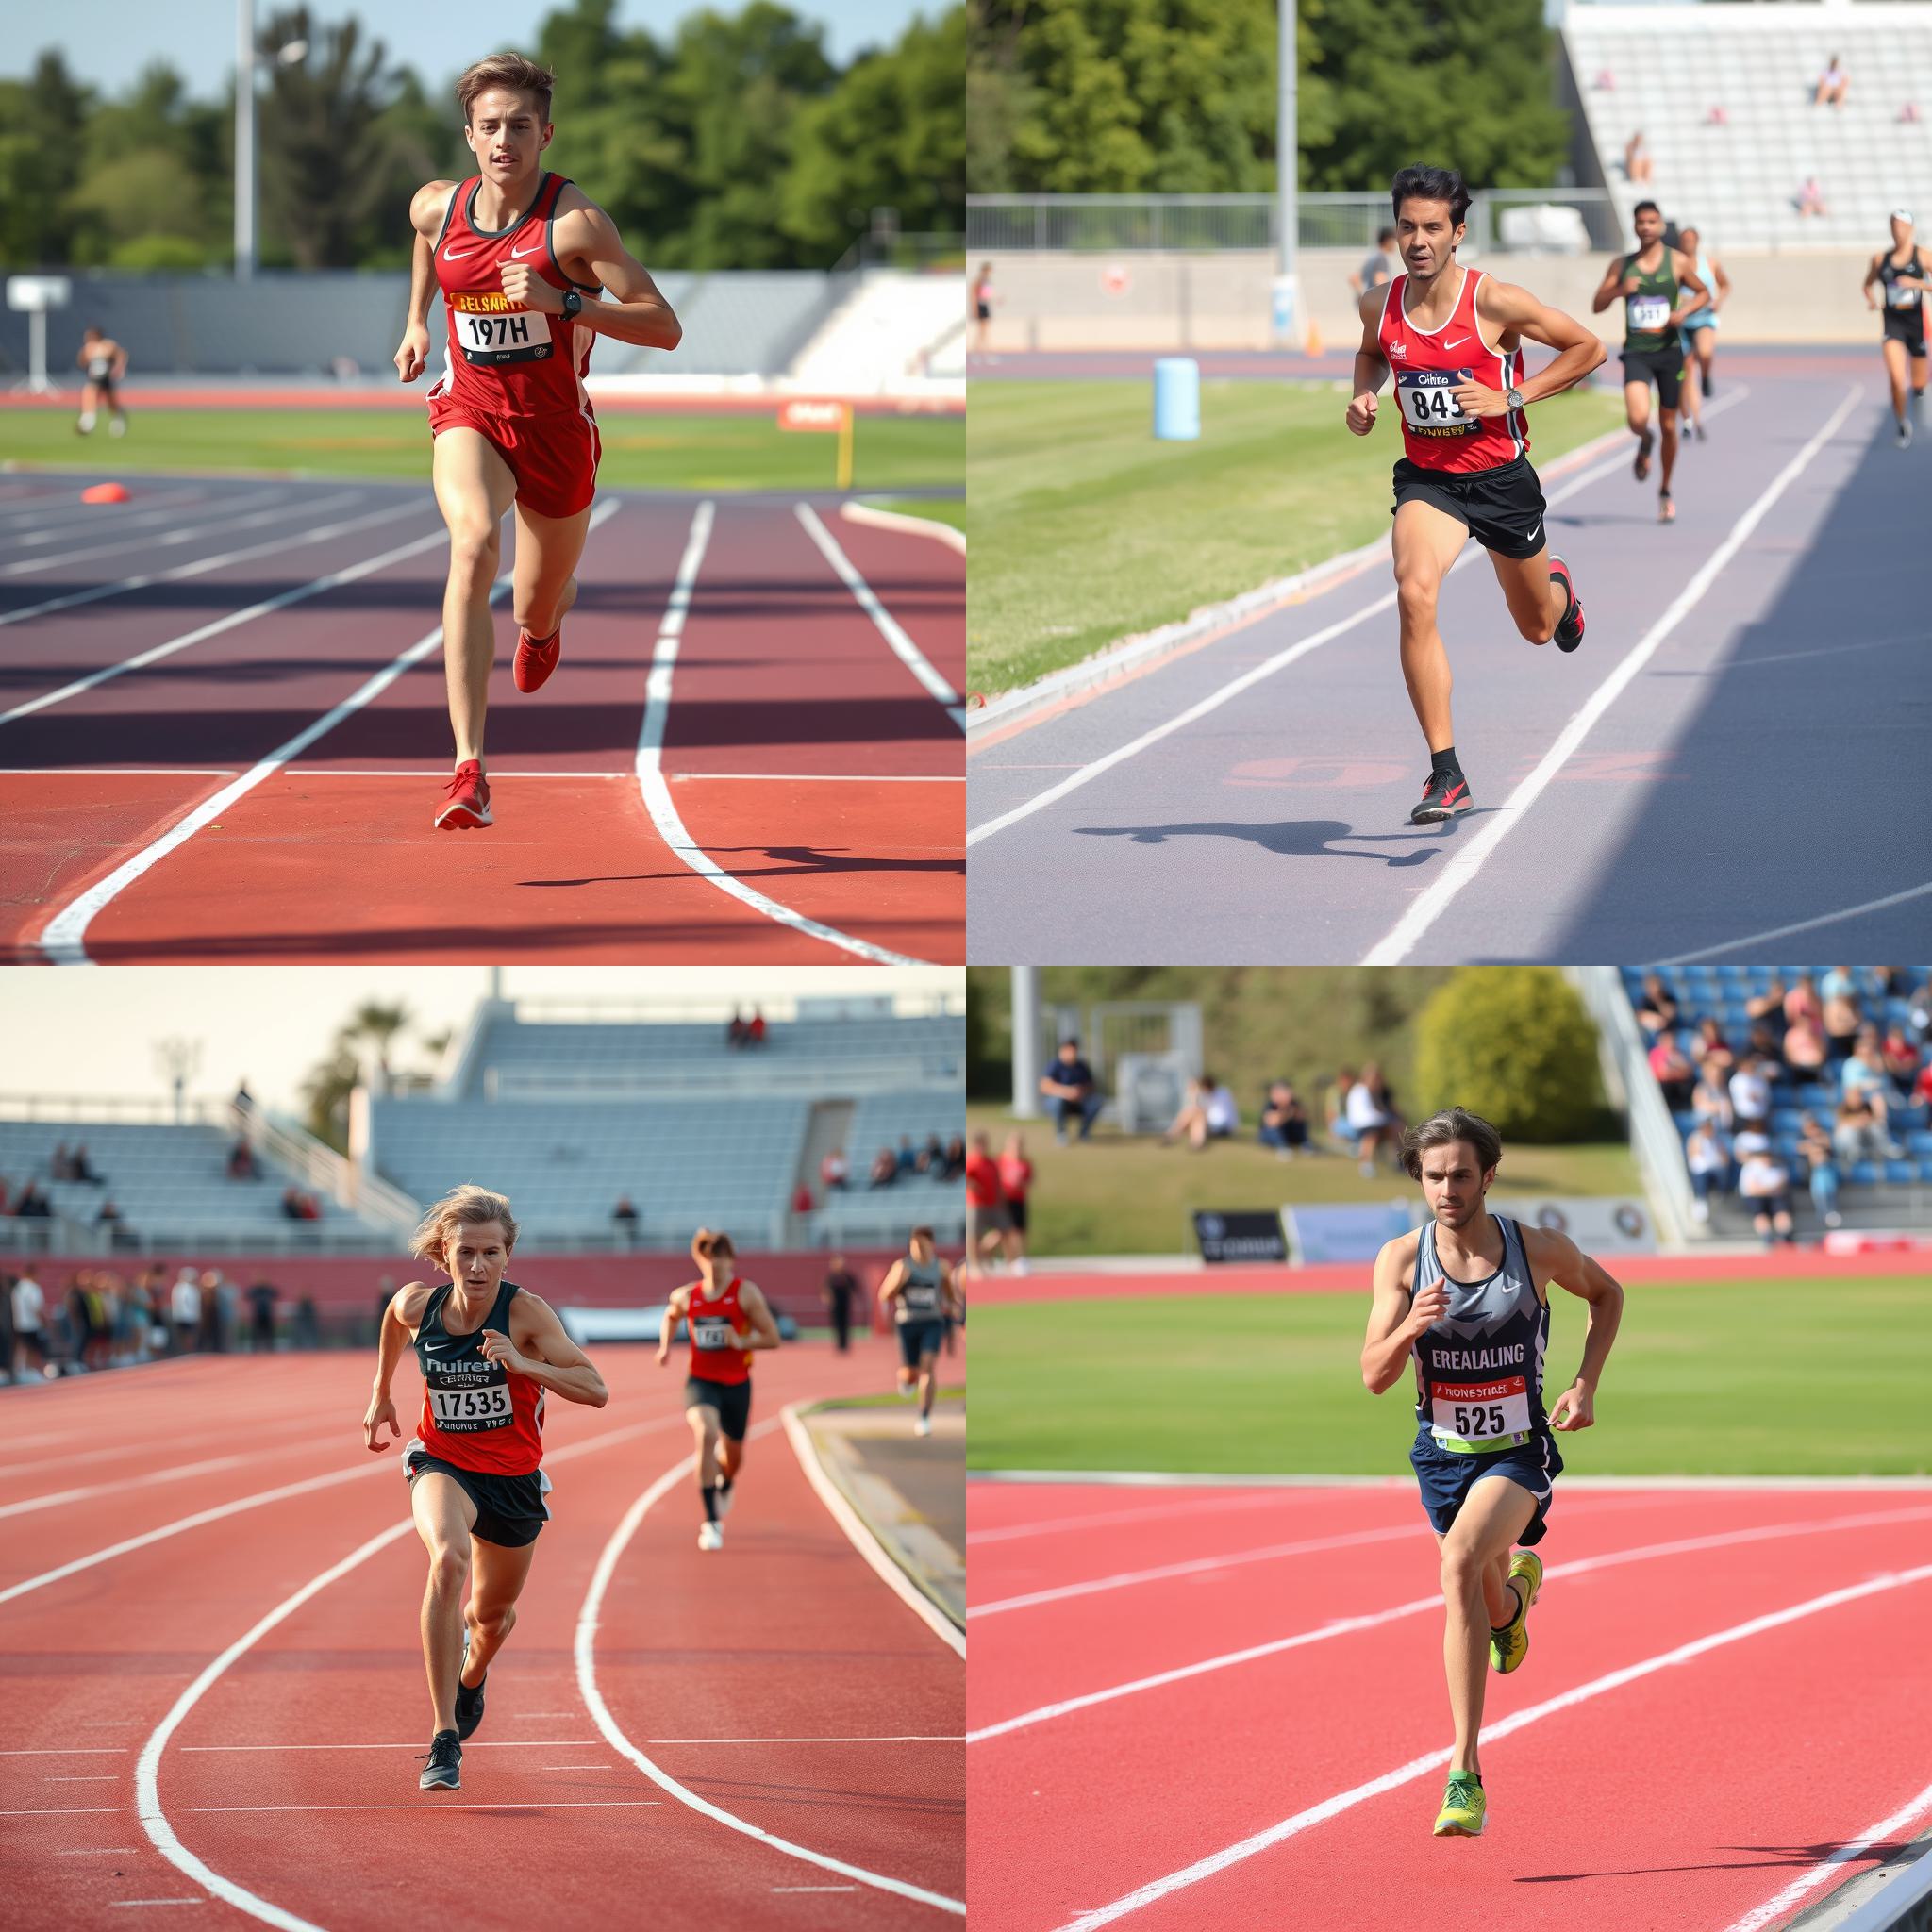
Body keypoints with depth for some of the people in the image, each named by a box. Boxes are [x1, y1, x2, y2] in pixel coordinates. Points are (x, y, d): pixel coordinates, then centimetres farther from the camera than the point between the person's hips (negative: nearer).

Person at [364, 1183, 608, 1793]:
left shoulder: (525, 1312, -19)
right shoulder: (417, 1305, -12)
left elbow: (595, 1390, -24)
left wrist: (523, 1365, -37)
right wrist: (381, 1392, 23)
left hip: (513, 1477, 1)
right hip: (442, 1463, -1)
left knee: (492, 1613, 18)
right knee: (448, 1560, -33)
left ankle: (472, 1674, 61)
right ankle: (444, 1741, -34)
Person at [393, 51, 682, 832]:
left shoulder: (574, 222, -18)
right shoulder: (437, 206, -5)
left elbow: (664, 328, -20)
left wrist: (563, 301, -30)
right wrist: (417, 319, 25)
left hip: (556, 424, -1)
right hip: (470, 413, 1)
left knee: (536, 612, 15)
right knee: (472, 542, -31)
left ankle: (550, 611, 61)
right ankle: (469, 773, -39)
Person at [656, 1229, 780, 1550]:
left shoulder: (746, 1293, -8)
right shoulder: (686, 1296, 1)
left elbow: (772, 1338, -8)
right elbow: (671, 1316, 25)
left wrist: (741, 1342, -25)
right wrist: (665, 1346, 9)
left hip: (736, 1384, 0)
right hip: (701, 1381, 0)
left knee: (732, 1457, 16)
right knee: (706, 1434, -28)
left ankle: (724, 1486, 58)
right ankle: (712, 1523, -26)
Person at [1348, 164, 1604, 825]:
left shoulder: (1495, 301, -18)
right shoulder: (1380, 305, -6)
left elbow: (1587, 348, -8)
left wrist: (1512, 398, -16)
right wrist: (1365, 394, -2)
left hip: (1500, 478, -1)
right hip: (1427, 477, 1)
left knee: (1537, 627, 17)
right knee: (1415, 594, -28)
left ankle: (1559, 589, 61)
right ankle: (1445, 775, -26)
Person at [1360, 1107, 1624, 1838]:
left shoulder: (1539, 1250, -10)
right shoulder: (1401, 1259, -9)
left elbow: (1606, 1294, 11)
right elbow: (1374, 1376, -10)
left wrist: (1586, 1385, -1)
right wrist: (1411, 1327, -31)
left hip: (1518, 1451, -3)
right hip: (1443, 1452, 3)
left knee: (1461, 1565, -30)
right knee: (1488, 1607, 18)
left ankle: (1465, 1773, -30)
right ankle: (1517, 1589, 61)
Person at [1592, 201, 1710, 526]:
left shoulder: (1678, 262, 0)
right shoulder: (1621, 265, 4)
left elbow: (1704, 293, 11)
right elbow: (1597, 306, 5)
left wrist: (1684, 311, -10)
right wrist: (1619, 290, -16)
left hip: (1669, 350, 0)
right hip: (1636, 352, 0)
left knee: (1668, 425, 8)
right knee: (1637, 417, -23)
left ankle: (1665, 491, 28)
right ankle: (1645, 443, 15)